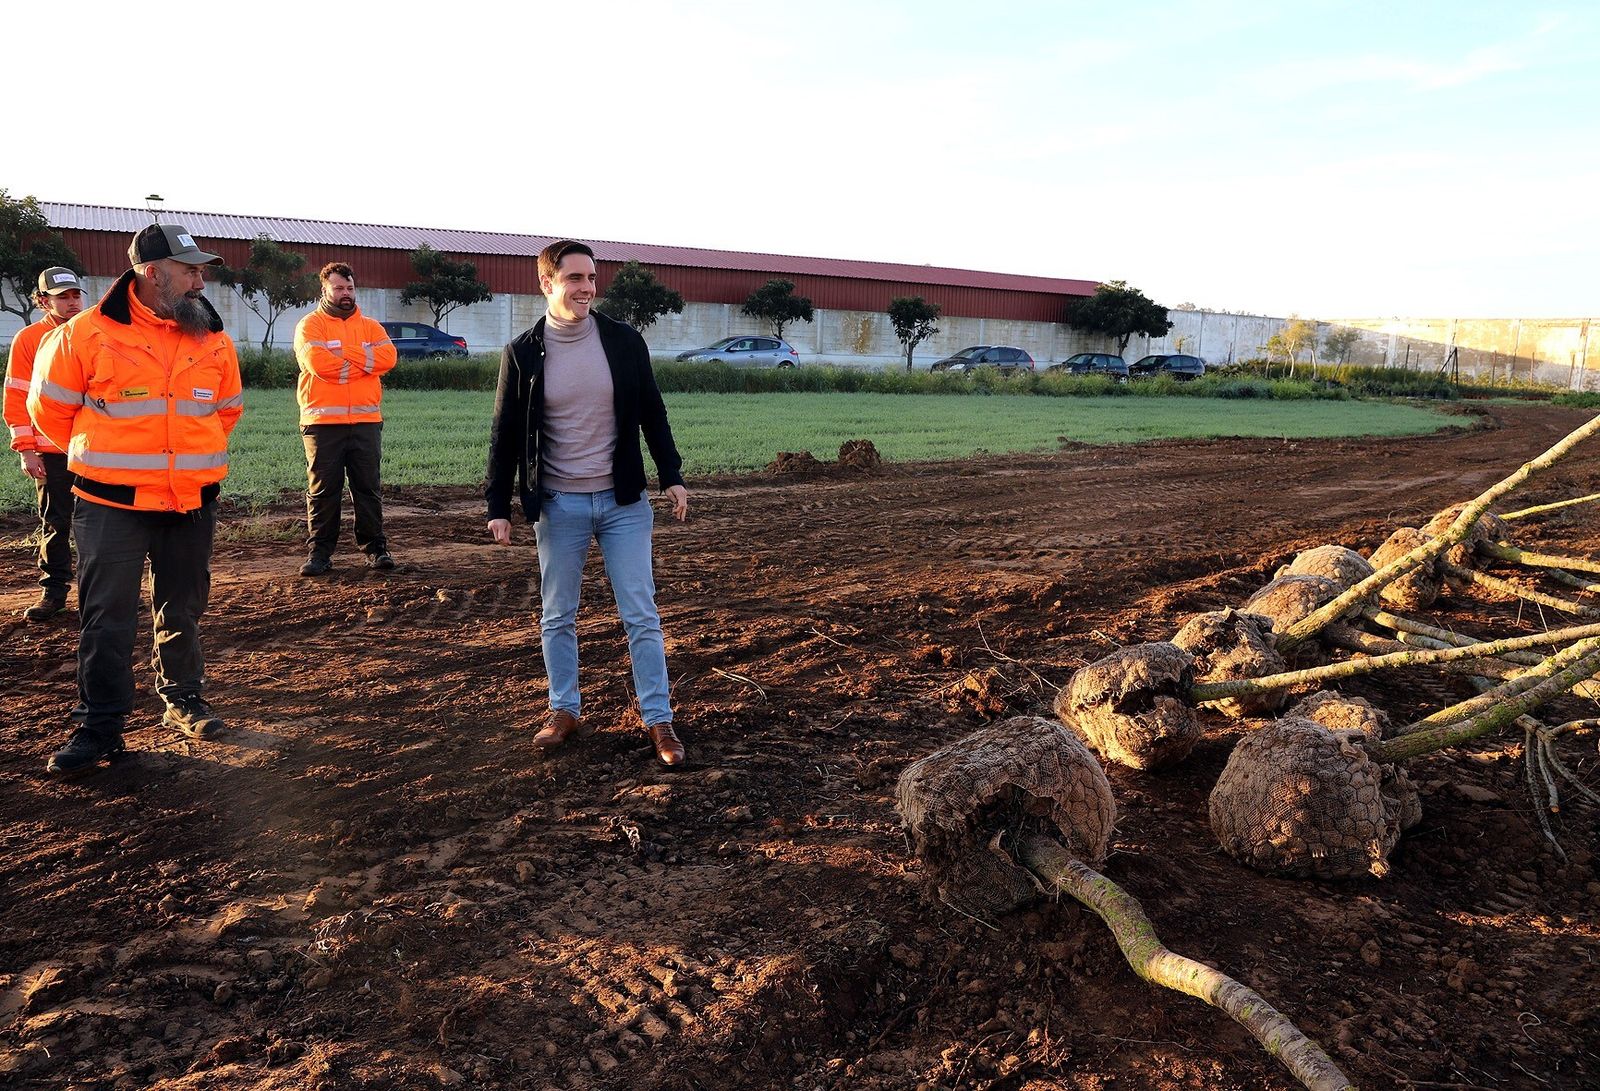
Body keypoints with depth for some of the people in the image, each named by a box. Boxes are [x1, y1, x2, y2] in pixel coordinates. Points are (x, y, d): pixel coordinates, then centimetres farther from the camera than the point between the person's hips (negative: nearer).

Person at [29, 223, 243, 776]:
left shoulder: (215, 341, 3)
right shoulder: (86, 334, -9)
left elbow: (227, 409, 19)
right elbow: (50, 407, 4)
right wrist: (102, 460, 12)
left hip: (192, 503, 3)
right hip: (112, 505, -3)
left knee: (182, 613, 14)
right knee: (106, 620, 2)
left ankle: (184, 700, 30)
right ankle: (100, 725, 12)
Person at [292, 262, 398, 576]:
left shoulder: (370, 326, 14)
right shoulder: (310, 324, 3)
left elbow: (388, 357, -5)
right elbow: (317, 362, -15)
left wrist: (342, 353, -10)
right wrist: (363, 362, -5)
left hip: (366, 422, 3)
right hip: (323, 423, -2)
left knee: (368, 488, 6)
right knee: (323, 490, 2)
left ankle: (375, 548, 13)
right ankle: (319, 552, 8)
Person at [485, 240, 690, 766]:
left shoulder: (624, 341, -2)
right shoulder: (522, 352, -4)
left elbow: (652, 414, 5)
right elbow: (505, 435, 1)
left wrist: (671, 476, 1)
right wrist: (498, 505, -1)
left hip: (622, 500, 0)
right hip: (558, 505, 0)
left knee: (641, 616, 2)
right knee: (557, 618, 11)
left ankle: (659, 720, 11)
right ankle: (565, 711, 27)